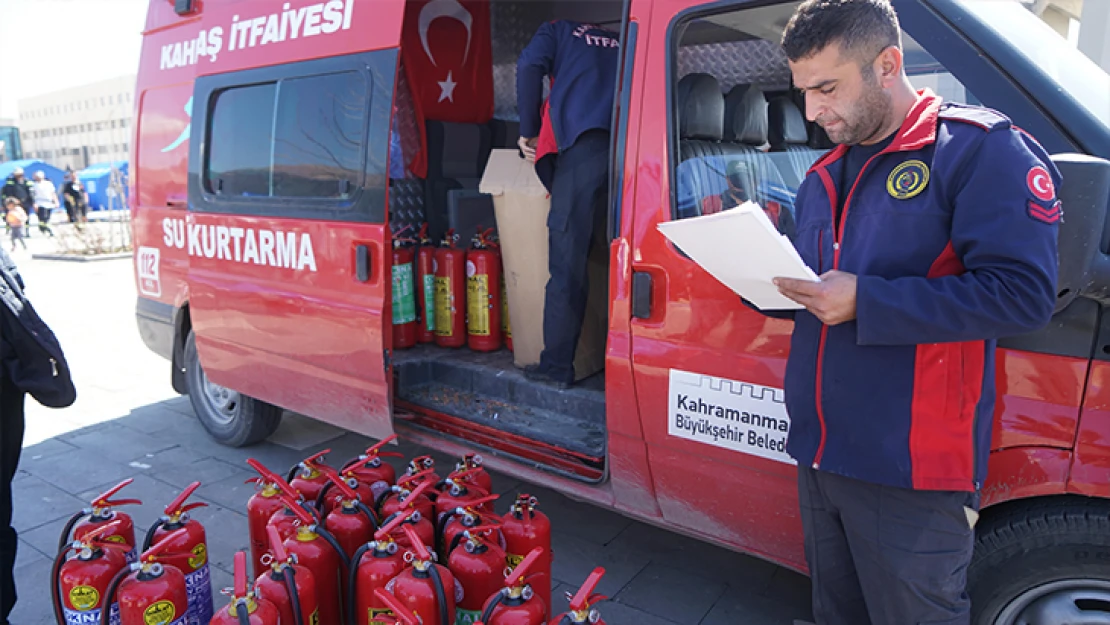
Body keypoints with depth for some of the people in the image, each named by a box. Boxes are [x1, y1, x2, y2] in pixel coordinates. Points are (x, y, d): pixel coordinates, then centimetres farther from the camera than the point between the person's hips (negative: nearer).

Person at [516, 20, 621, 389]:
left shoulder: (559, 31, 26)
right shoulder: (621, 43, 37)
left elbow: (529, 65, 6)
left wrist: (529, 132, 11)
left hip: (585, 143, -4)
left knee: (567, 261, -5)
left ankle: (557, 367, -3)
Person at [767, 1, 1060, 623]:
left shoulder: (978, 148, -9)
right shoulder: (825, 175, 14)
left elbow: (1023, 292, -19)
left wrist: (864, 302, -22)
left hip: (911, 478, -7)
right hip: (819, 457, 7)